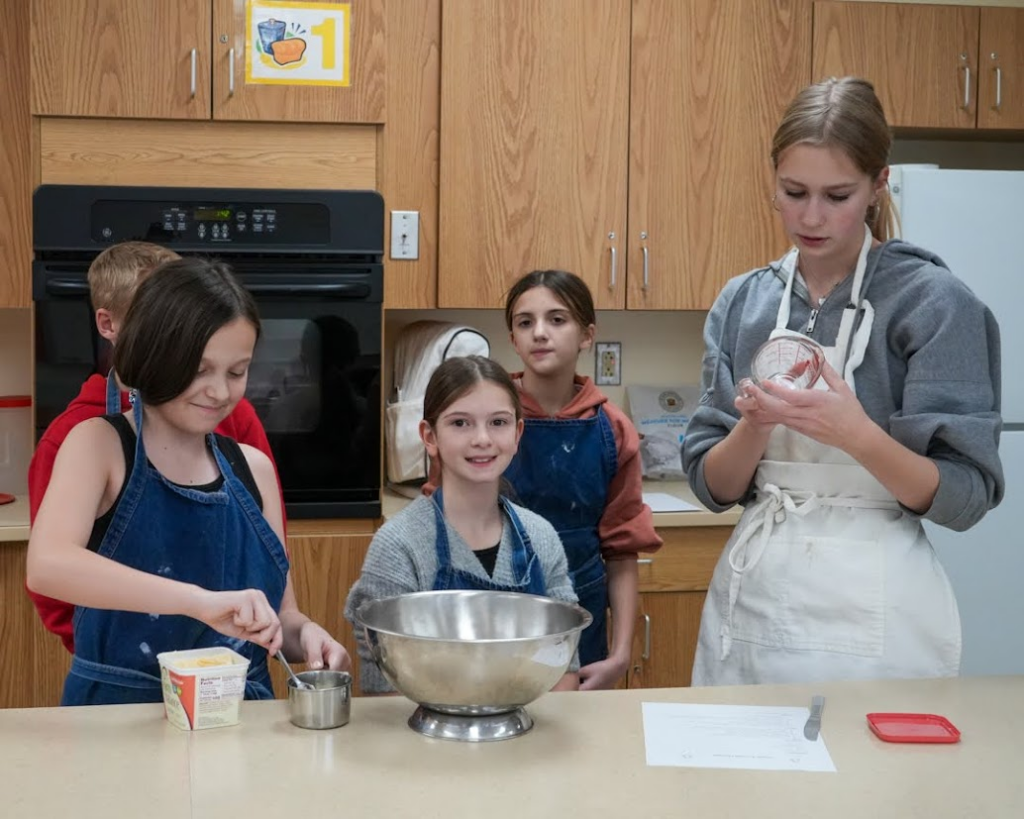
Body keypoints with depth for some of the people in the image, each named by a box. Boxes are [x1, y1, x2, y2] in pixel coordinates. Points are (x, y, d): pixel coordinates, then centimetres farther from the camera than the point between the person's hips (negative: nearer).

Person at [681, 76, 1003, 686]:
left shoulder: (933, 302, -9)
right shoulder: (743, 304, 4)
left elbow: (965, 498, -11)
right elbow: (713, 486, 4)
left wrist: (856, 435, -27)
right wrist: (754, 427, -17)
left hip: (872, 613, -4)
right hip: (750, 599, 4)